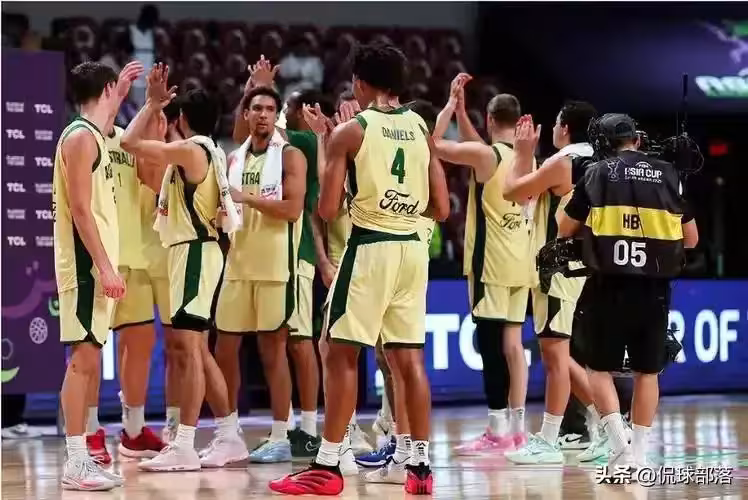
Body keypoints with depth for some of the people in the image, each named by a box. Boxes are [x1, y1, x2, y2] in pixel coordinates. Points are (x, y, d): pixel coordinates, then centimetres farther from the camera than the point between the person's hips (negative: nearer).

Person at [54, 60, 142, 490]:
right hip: (86, 265, -10)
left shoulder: (91, 134, 15)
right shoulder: (80, 137, -13)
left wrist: (122, 92, 38)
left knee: (90, 358, 11)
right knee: (83, 358, -10)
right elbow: (80, 209, -20)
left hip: (96, 265, 10)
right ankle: (76, 463, -11)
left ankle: (84, 455, 14)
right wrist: (105, 266, -23)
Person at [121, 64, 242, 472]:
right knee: (197, 348, 15)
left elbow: (129, 142, -17)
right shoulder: (209, 152, 15)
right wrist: (155, 105, 27)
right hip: (194, 250, 10)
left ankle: (184, 446, -16)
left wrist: (153, 103, -4)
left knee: (188, 345, -13)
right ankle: (229, 436, 19)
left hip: (194, 252, -10)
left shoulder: (190, 149, -13)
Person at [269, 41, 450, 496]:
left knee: (342, 355, 0)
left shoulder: (350, 132, -5)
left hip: (370, 247, -5)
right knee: (410, 359, 9)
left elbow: (328, 211, -7)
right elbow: (441, 209, 9)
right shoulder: (421, 129, 10)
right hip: (413, 248, 5)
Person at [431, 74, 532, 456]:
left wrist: (451, 104, -1)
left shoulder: (486, 155, -13)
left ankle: (498, 432, -7)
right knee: (512, 343, 10)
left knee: (491, 344, -6)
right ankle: (516, 427, 12)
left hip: (490, 261, -7)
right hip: (519, 261, 7)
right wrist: (461, 109, 24)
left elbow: (434, 144, -11)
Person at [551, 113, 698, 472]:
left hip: (608, 286, -2)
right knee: (646, 371, 13)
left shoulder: (596, 174, 1)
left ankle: (619, 443, -9)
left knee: (600, 368, 8)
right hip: (653, 289, 2)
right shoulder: (668, 175, 6)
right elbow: (691, 239, 12)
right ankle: (639, 453, 15)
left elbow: (564, 230, 8)